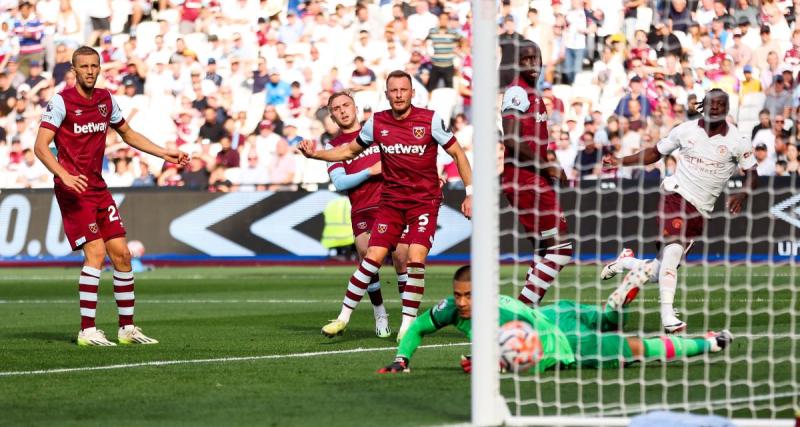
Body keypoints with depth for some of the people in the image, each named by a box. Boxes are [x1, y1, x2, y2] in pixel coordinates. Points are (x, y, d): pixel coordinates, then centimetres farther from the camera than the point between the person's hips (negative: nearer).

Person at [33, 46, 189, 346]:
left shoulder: (106, 100, 11)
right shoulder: (61, 102, -9)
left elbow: (127, 134, 27)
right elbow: (40, 146, -15)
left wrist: (164, 153, 19)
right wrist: (65, 176, -29)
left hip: (98, 187, 7)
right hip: (73, 188, -7)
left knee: (121, 253, 3)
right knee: (96, 251, -17)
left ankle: (127, 328, 13)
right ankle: (87, 331, -12)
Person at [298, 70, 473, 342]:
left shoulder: (430, 120, -9)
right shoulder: (377, 123, 0)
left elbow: (457, 154, -1)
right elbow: (350, 150, 16)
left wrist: (470, 193, -5)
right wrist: (315, 154, 3)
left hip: (425, 202, -2)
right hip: (391, 202, 2)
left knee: (415, 260, -16)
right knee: (373, 257, -6)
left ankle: (408, 324, -5)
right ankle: (344, 317, 4)